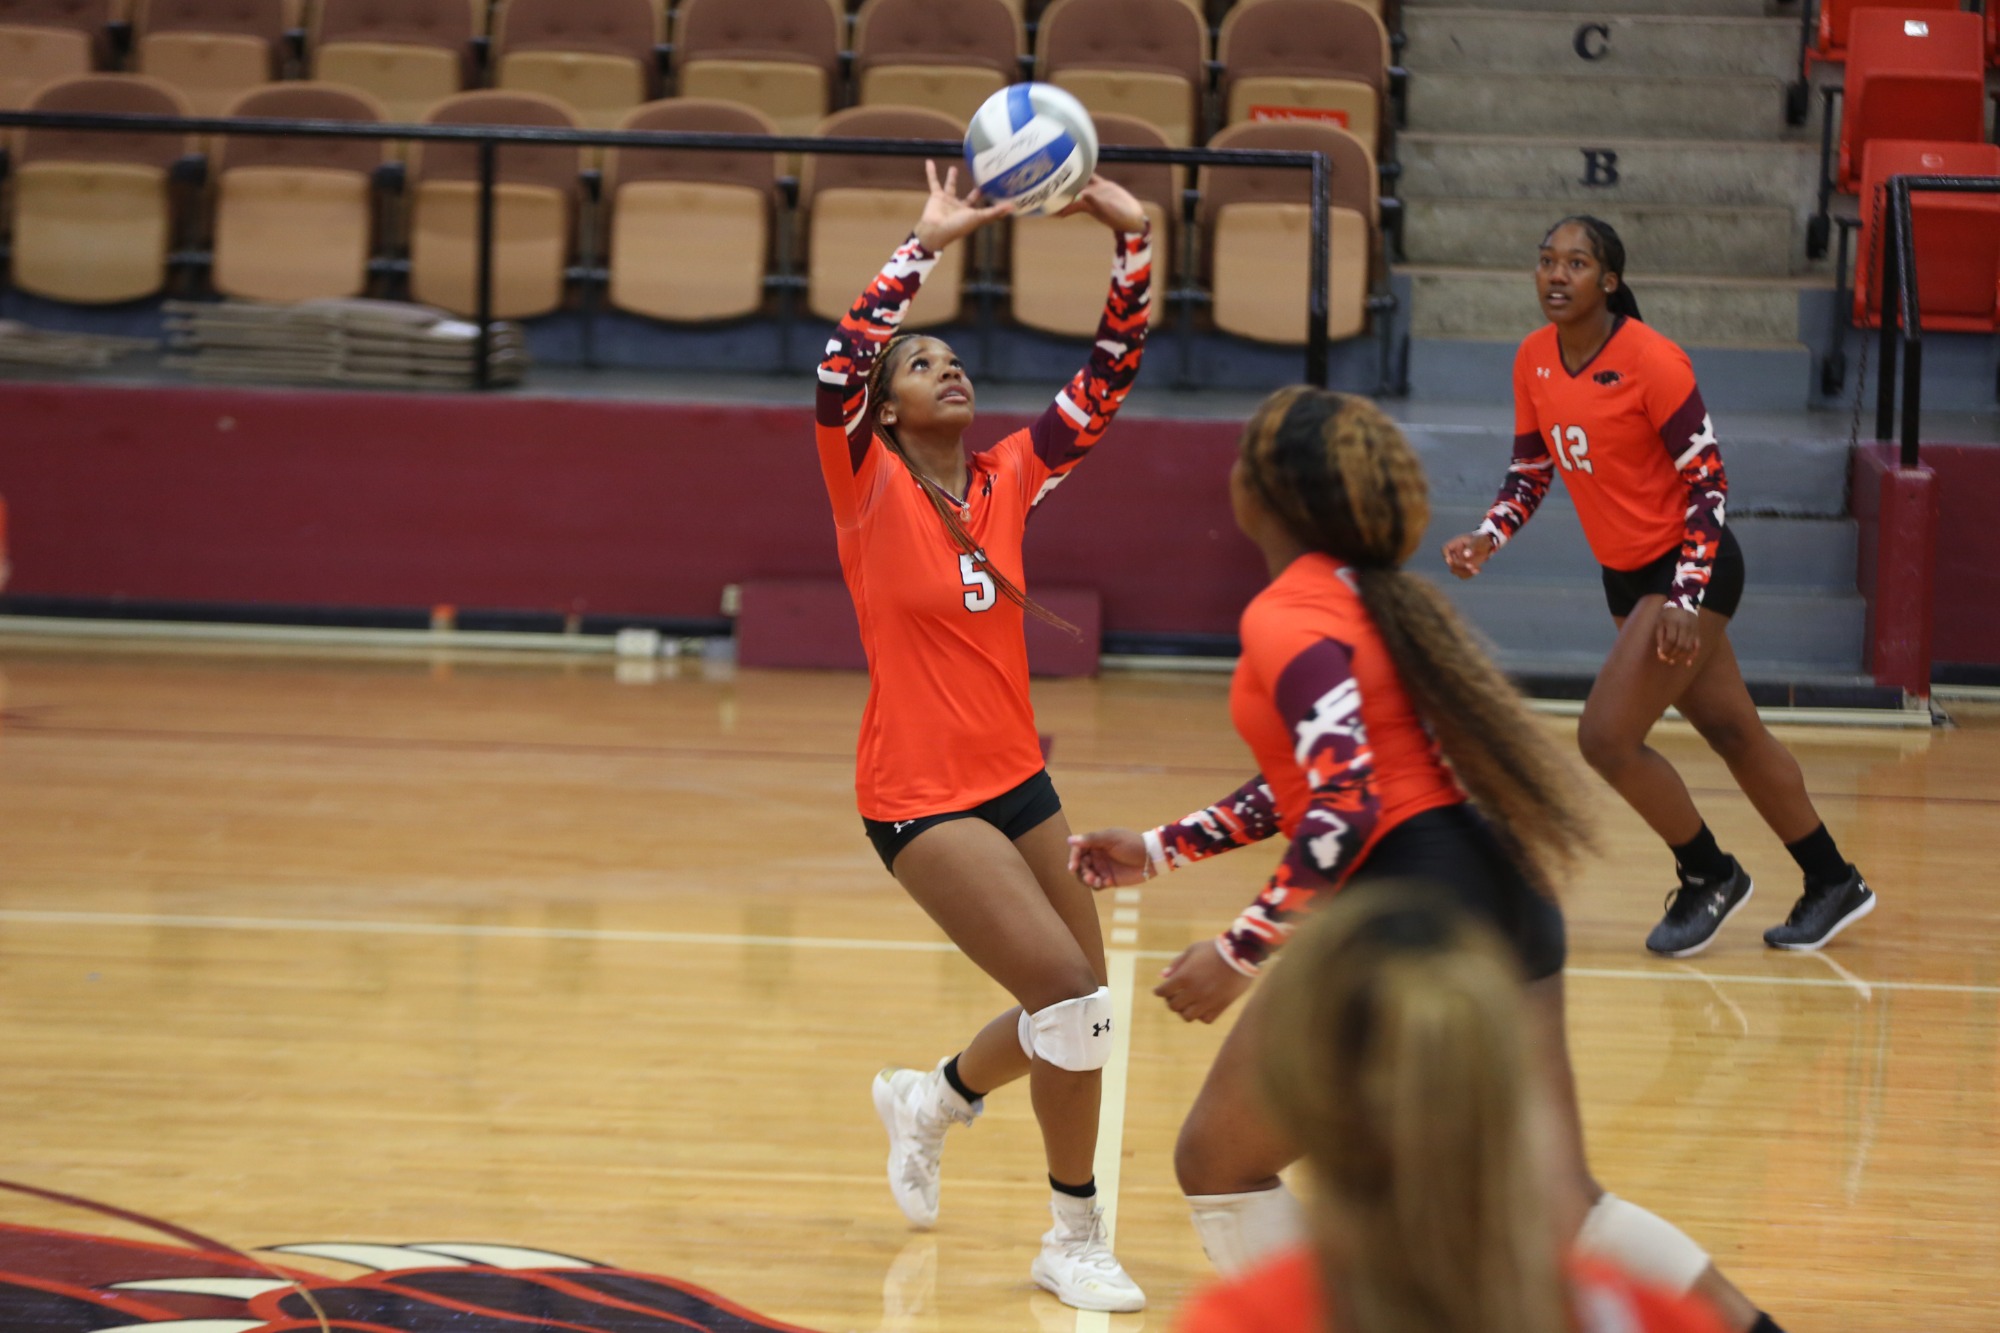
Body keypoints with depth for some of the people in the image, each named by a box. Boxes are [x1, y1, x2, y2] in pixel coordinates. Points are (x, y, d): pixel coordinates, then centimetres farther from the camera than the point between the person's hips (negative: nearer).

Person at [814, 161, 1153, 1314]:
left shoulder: (1008, 480, 5)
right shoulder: (870, 488, -9)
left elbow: (1111, 375, 3)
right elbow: (841, 366, -26)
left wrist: (1133, 242, -8)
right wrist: (929, 243, -28)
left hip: (1017, 779, 7)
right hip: (921, 795, -7)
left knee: (1072, 1021, 13)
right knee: (1070, 992, -16)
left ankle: (933, 1100, 43)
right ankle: (1076, 1239, -1)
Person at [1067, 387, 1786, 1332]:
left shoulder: (1288, 617, -11)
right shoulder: (1361, 594, 18)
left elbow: (1346, 809, -21)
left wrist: (1239, 954, -18)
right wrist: (1159, 851, 30)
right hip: (1498, 896, 9)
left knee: (1216, 1163, 9)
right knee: (1562, 1206, 8)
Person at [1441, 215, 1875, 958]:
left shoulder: (1651, 361, -21)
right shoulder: (1534, 360, 0)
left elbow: (1708, 482, -18)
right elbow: (1530, 471, 11)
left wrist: (1685, 599, -24)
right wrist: (1488, 537, -8)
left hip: (1687, 567, -7)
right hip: (1626, 575, 7)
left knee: (1605, 737, -13)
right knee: (1734, 735, 15)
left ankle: (1708, 878, 9)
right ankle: (1833, 885, 29)